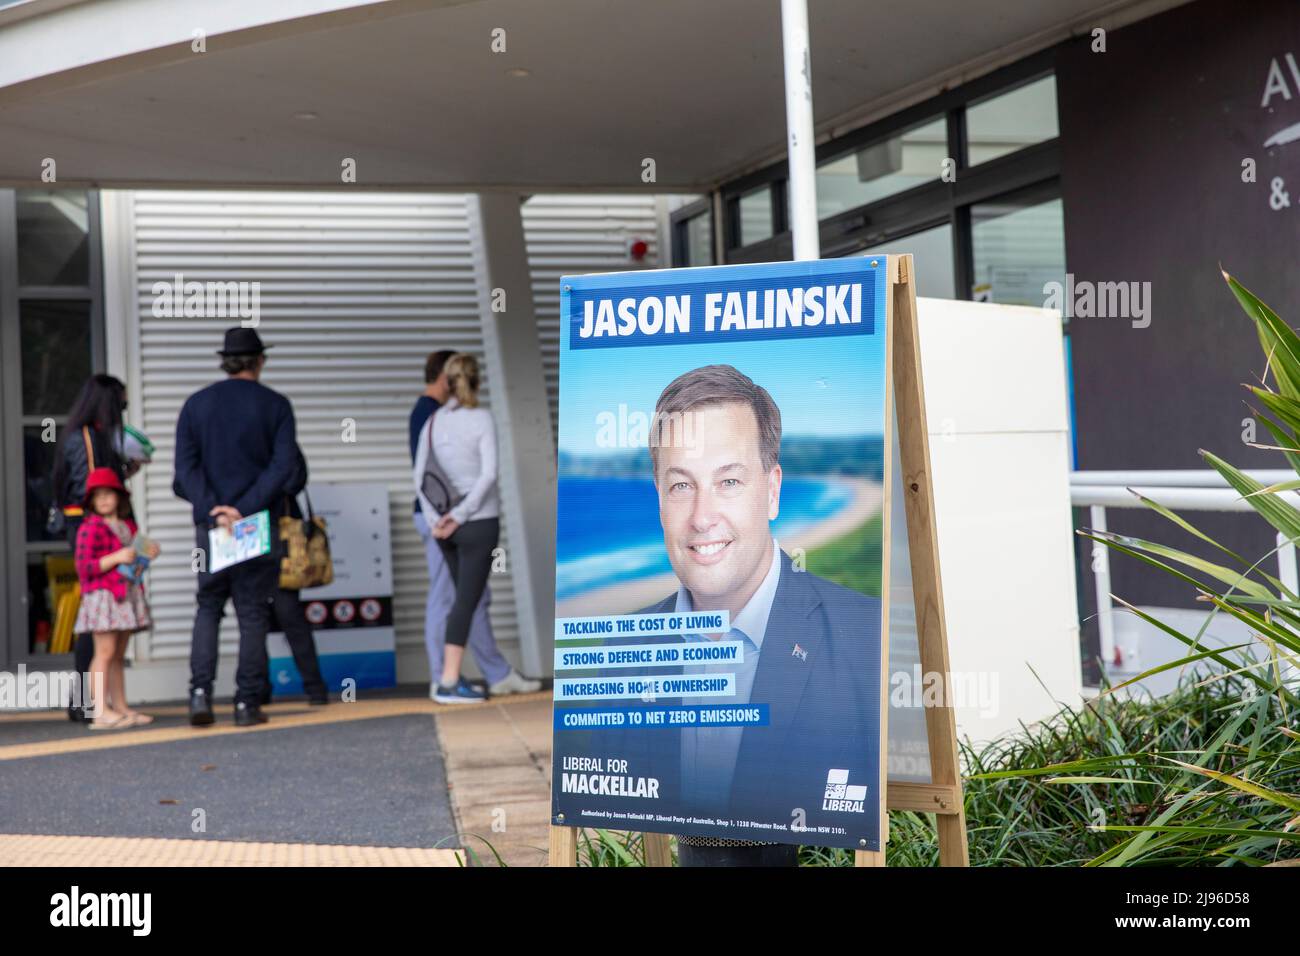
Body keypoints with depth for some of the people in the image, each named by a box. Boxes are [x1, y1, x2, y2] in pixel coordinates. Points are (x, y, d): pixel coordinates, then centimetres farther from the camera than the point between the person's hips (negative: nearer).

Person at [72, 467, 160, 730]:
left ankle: (121, 708, 13)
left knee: (118, 656, 11)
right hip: (102, 596, -7)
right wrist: (117, 557, -20)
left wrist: (147, 554, 8)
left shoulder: (129, 527, 16)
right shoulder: (90, 529, -7)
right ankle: (101, 711, -13)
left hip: (128, 595, 7)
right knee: (105, 652, -12)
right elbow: (84, 568, -13)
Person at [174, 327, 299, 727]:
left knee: (208, 608, 14)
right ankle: (247, 704, 3)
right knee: (253, 613, 4)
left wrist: (214, 510, -11)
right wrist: (245, 509, -15)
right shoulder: (275, 405, -1)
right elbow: (284, 465, -12)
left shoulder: (196, 404, 5)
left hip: (211, 524, 2)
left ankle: (200, 692, 1)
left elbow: (185, 468, -4)